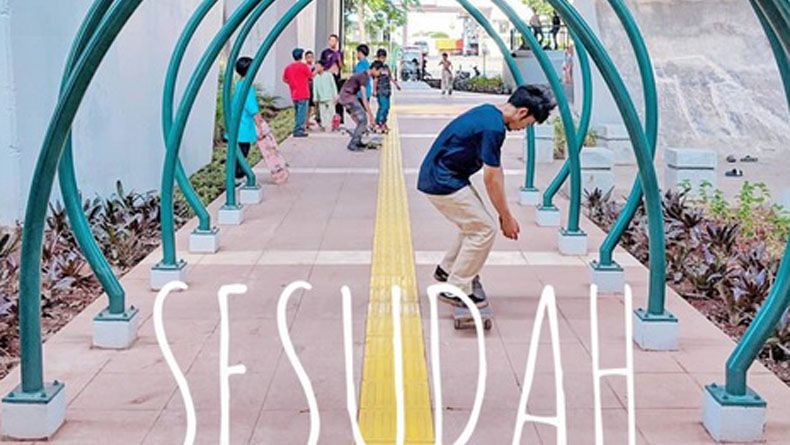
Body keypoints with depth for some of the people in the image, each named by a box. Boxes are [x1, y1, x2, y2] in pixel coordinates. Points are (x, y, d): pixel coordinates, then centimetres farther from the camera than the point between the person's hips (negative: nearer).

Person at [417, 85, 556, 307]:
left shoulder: (489, 113, 9)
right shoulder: (493, 127, -22)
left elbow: (496, 169, 13)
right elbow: (491, 178, -18)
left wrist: (505, 214, 14)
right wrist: (506, 217, -7)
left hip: (439, 177, 10)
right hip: (443, 183, -10)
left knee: (474, 224, 21)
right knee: (484, 229, -4)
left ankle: (447, 270, 35)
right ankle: (456, 289, 3)